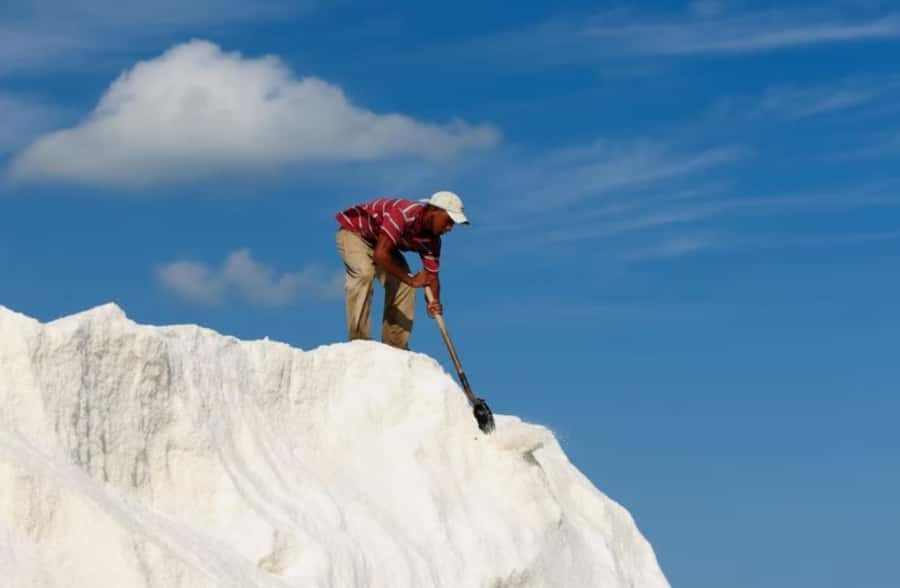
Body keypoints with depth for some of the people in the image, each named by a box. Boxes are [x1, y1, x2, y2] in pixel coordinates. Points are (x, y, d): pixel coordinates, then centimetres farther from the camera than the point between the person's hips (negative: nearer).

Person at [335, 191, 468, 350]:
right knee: (364, 272, -31)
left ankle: (395, 346, 2)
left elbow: (432, 275, -7)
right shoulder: (404, 213, -37)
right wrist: (411, 279, -37)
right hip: (353, 232, -8)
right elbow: (380, 255, -42)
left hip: (381, 242, 8)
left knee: (402, 284, -6)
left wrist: (434, 302, -29)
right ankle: (358, 340, -31)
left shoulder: (432, 240, -11)